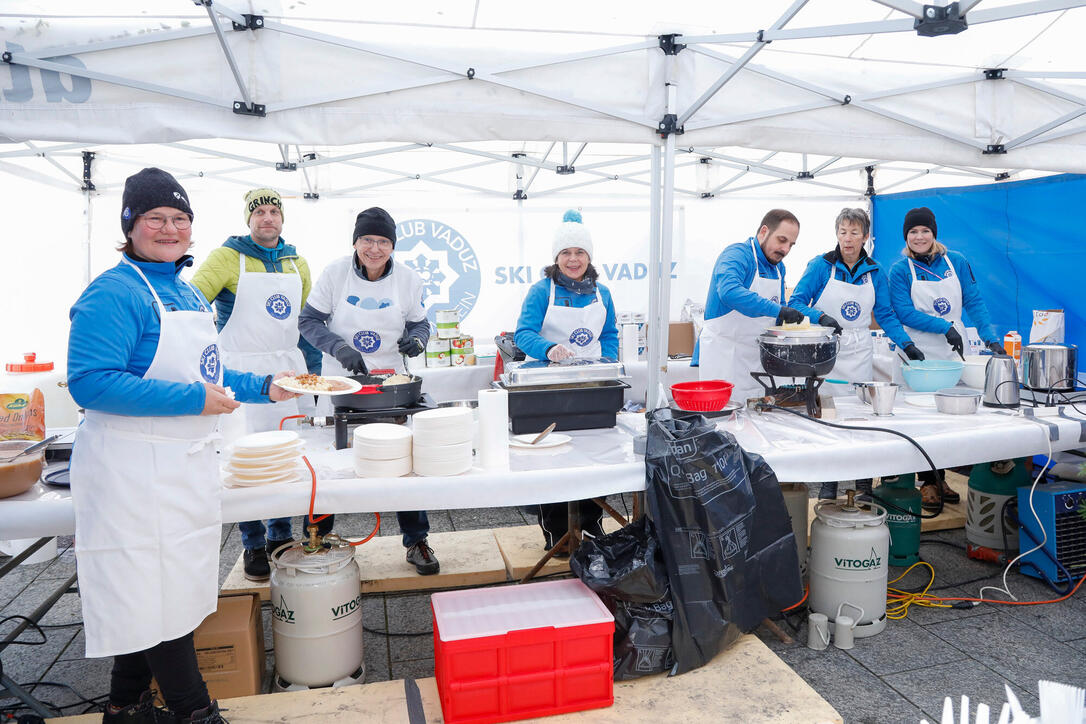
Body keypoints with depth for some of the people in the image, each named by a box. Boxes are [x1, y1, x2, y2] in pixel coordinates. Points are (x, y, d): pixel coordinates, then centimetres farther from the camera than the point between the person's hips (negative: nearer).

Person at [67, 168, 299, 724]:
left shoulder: (187, 292, 14)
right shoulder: (114, 292, -14)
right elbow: (90, 383, -23)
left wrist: (262, 388, 12)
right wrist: (193, 399, -24)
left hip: (184, 463, 9)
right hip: (133, 468, -9)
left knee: (150, 593, 18)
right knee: (156, 593, 1)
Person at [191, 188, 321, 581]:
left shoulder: (297, 263, 14)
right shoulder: (228, 257, -1)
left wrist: (313, 373, 13)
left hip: (290, 370, 4)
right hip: (243, 371, -4)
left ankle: (281, 535, 22)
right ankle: (253, 545, 13)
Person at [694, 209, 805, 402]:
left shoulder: (778, 266, 14)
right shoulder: (736, 254, -13)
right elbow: (729, 291, -34)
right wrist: (777, 310, -38)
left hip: (756, 357, 8)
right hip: (723, 355, -8)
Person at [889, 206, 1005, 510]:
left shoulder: (956, 262, 6)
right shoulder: (900, 270, -3)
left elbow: (974, 302, 3)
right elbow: (905, 313, -11)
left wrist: (990, 338, -9)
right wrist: (945, 327, -20)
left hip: (954, 352, 3)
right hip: (919, 355, -3)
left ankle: (940, 477, 22)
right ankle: (927, 482, 12)